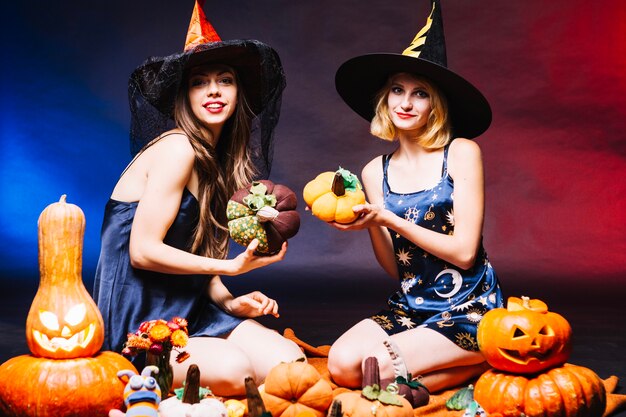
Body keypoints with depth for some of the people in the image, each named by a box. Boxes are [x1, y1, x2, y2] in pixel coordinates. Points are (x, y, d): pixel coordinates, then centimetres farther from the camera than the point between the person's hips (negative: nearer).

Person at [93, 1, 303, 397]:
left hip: (187, 304, 8)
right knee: (233, 369, -31)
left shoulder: (216, 158, 12)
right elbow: (143, 252, -18)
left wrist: (227, 301, -5)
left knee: (291, 363, -12)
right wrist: (232, 267, -15)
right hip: (138, 315, -8)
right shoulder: (177, 148, -14)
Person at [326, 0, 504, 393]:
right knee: (342, 363, -19)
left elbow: (464, 251, -14)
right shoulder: (376, 172, 6)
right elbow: (394, 267, 5)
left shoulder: (462, 153, -7)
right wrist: (370, 225, -13)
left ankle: (482, 363, 2)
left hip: (469, 308, -5)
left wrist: (387, 218, -17)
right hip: (410, 307, 5)